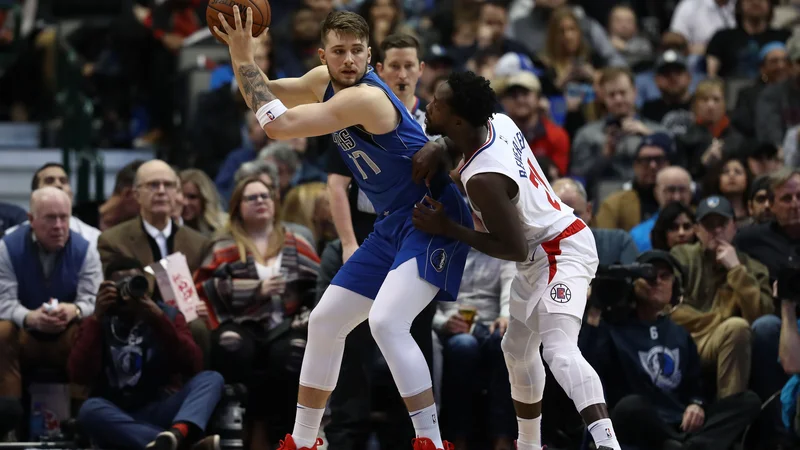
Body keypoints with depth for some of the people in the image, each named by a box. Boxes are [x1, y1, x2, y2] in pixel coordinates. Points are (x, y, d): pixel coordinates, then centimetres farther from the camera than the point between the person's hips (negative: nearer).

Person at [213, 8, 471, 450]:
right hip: (392, 227, 10)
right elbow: (266, 96, 16)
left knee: (386, 321, -29)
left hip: (432, 220, -10)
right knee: (324, 322, 14)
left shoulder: (365, 98, -25)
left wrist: (244, 59, -19)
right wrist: (238, 51, -2)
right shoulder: (324, 81, 3)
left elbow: (278, 124, -27)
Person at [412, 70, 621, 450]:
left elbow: (514, 249, -23)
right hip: (541, 255, 11)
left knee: (559, 350, -30)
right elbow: (455, 141, 19)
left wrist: (447, 229, -18)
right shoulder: (497, 121, -7)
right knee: (517, 349, 25)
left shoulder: (484, 180, -31)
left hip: (561, 252, -11)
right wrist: (437, 149, -5)